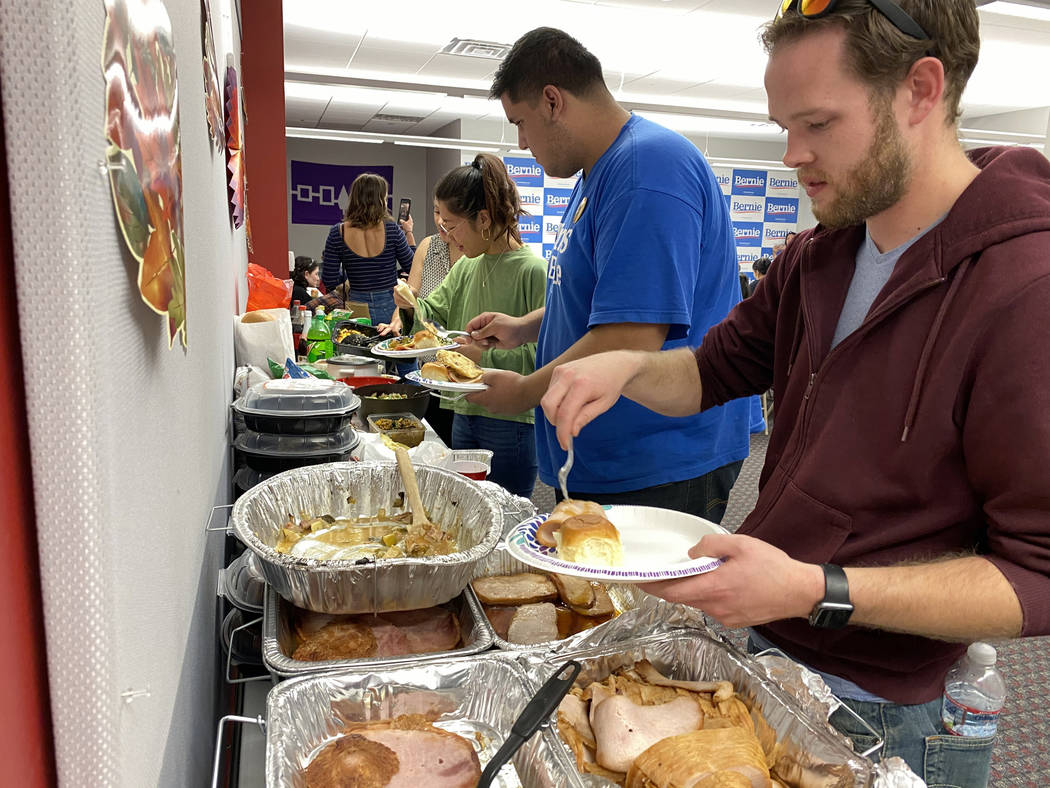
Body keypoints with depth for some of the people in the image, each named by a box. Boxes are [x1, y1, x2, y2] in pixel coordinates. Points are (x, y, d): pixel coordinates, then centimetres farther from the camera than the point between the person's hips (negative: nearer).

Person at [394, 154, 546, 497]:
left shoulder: (532, 271, -15)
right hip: (464, 415, 7)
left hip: (510, 422, -7)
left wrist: (485, 356, -22)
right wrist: (413, 305, -3)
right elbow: (435, 316, 17)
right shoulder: (465, 268, 8)